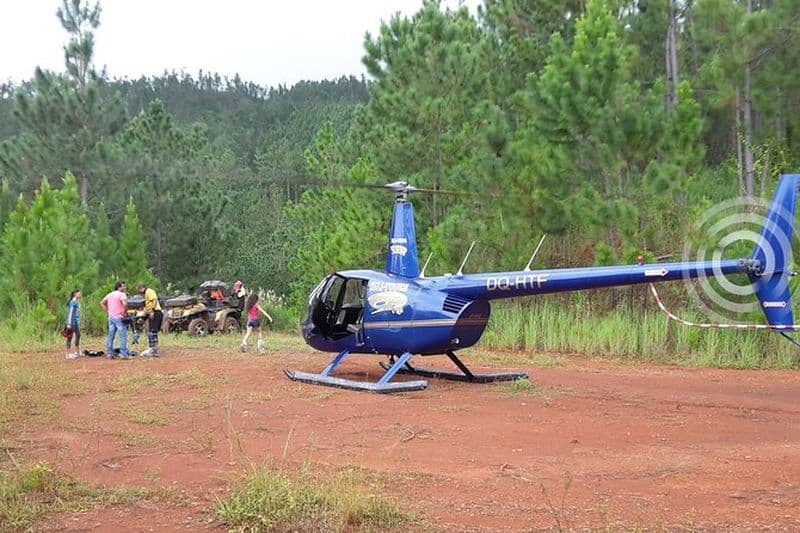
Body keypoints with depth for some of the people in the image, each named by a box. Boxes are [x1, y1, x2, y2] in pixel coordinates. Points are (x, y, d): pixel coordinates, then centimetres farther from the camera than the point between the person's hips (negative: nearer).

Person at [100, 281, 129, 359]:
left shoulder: (110, 294, 15)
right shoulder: (122, 294, -9)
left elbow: (102, 303, 20)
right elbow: (125, 304, -27)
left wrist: (108, 311, 15)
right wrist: (125, 312, -12)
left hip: (111, 317, 8)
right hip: (119, 318, -8)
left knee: (110, 336, 10)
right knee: (123, 336, -5)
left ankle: (109, 354, 11)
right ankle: (123, 354, -9)